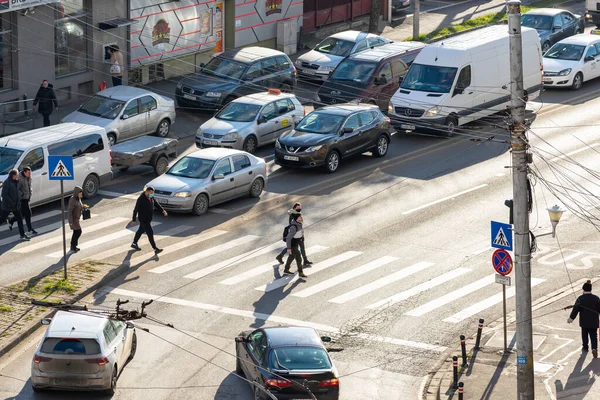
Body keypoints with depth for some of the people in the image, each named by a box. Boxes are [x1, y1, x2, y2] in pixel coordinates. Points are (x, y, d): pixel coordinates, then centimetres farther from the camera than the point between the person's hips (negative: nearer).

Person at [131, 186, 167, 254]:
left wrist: (163, 211, -9)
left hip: (149, 218, 9)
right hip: (143, 219, -9)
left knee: (141, 230, 23)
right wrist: (133, 220, -14)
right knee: (150, 233, -7)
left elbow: (156, 204, 3)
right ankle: (156, 249, -3)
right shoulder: (141, 199, -26)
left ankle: (134, 244, 41)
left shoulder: (151, 197, -2)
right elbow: (135, 210, -19)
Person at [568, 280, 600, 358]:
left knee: (585, 334, 19)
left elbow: (576, 309, -11)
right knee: (594, 336, 5)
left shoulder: (580, 299, -11)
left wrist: (571, 318, -4)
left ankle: (585, 347, 33)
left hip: (584, 322, -1)